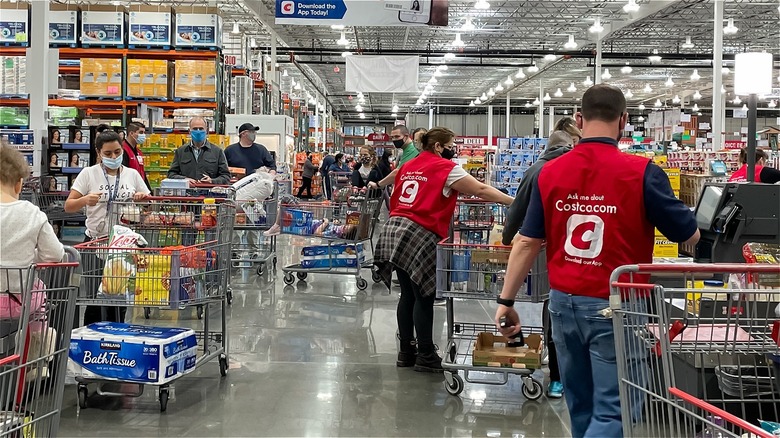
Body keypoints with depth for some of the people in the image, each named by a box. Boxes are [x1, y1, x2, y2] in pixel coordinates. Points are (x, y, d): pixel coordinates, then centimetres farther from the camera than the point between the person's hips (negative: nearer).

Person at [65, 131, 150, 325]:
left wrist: (143, 198, -10)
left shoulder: (132, 174, 8)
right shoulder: (89, 173, 1)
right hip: (96, 241, -2)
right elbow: (68, 206, -3)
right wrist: (85, 200, -24)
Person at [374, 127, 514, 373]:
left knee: (408, 294, 14)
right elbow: (480, 190, -7)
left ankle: (406, 351, 19)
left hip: (395, 230, 8)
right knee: (424, 297, -1)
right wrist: (514, 202, -3)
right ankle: (426, 356, 5)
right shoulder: (446, 168, -4)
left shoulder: (408, 167, 18)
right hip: (420, 236, -8)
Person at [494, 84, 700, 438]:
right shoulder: (640, 172, -12)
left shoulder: (550, 172, 0)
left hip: (564, 302, 5)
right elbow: (689, 236, -2)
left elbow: (527, 242, 2)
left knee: (581, 407, 19)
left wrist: (506, 301, 9)